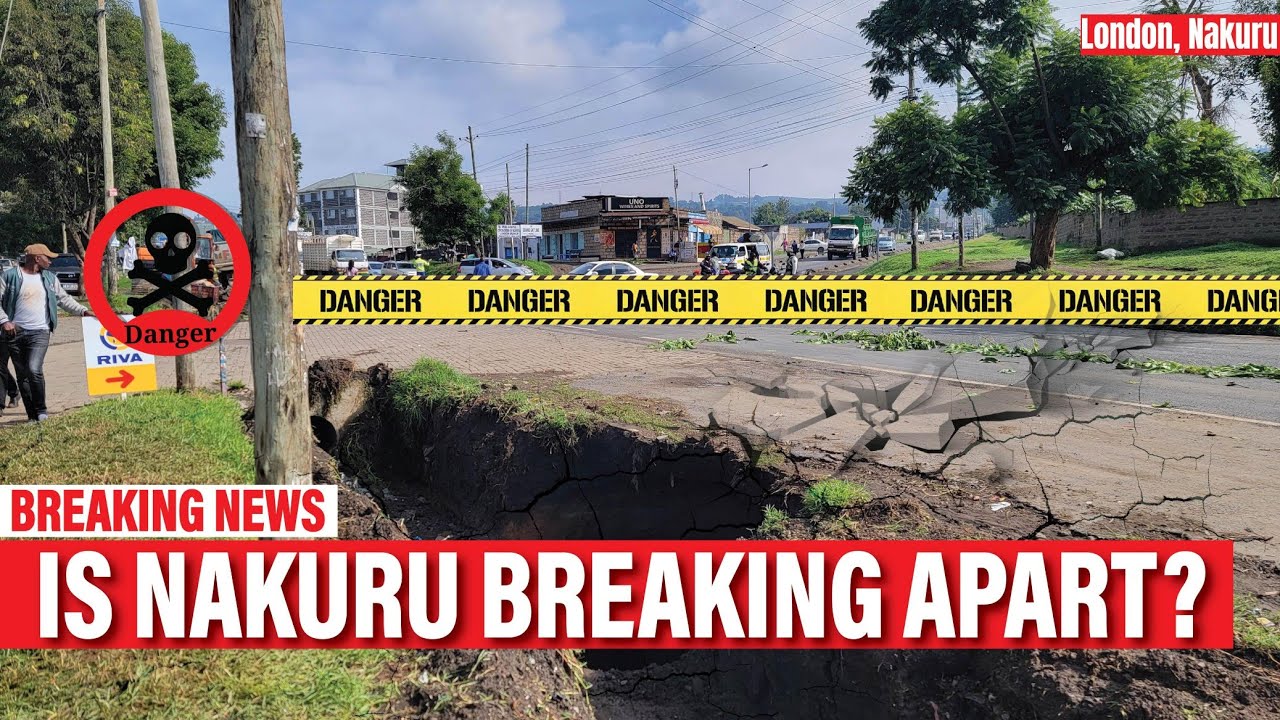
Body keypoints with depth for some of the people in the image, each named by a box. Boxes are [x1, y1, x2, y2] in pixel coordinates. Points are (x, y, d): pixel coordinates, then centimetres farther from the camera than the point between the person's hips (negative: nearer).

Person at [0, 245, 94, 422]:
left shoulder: (50, 278, 11)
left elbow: (64, 299, 16)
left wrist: (83, 310, 5)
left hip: (40, 332, 0)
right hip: (15, 332, 0)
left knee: (34, 369, -18)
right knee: (22, 375, 4)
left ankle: (41, 410, -2)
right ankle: (32, 415, 12)